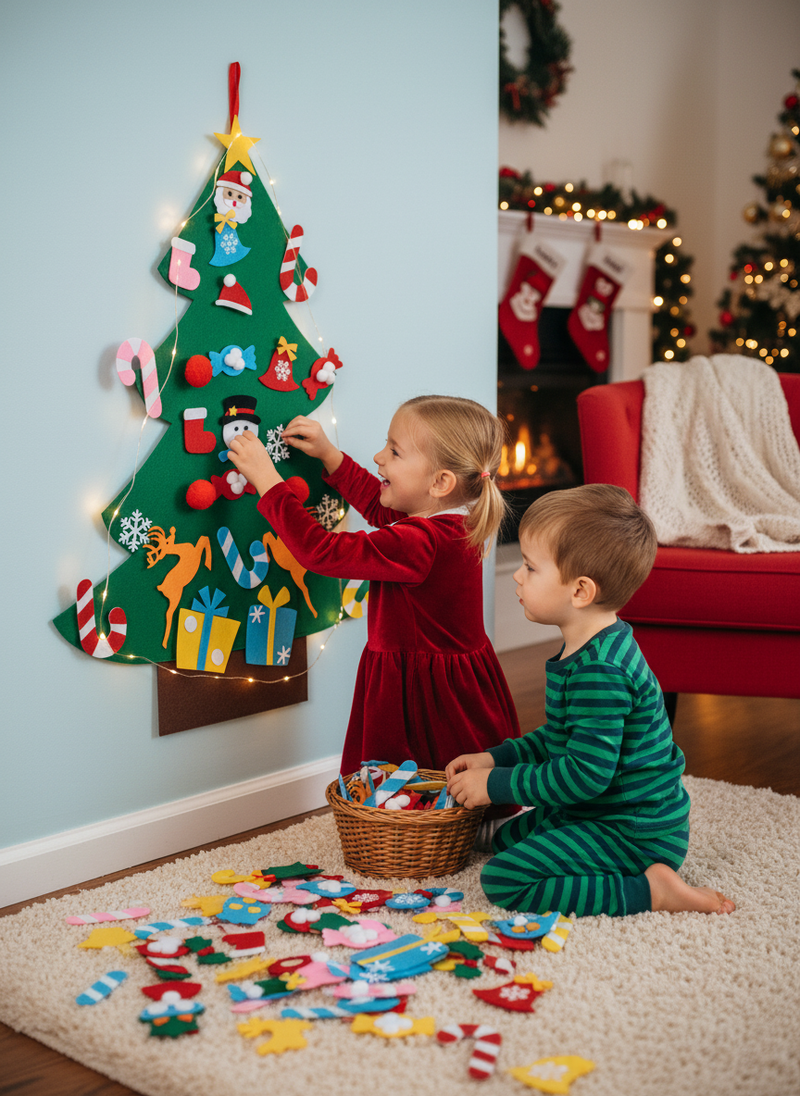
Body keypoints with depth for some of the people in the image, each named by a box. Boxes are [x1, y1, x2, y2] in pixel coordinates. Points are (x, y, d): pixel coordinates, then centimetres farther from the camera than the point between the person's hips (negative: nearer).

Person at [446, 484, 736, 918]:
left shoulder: (599, 671, -27)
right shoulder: (586, 651, 8)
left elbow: (586, 773, -29)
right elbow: (561, 738, 20)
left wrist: (496, 785, -20)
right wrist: (494, 758, 10)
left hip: (633, 833, -11)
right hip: (601, 814, 11)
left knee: (503, 879, -18)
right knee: (506, 837, 23)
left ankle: (649, 889, -13)